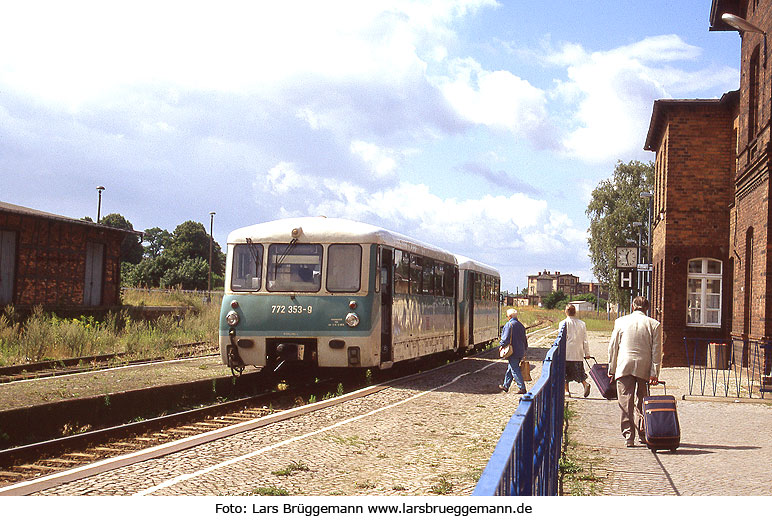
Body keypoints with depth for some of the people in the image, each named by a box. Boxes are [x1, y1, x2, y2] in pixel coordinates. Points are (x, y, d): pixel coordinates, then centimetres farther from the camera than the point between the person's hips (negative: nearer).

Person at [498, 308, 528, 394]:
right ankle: (506, 386, 25)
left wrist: (501, 345, -3)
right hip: (520, 351, 9)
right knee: (510, 368, 18)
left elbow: (506, 337, -18)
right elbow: (524, 338, 19)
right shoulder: (520, 325, 13)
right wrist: (524, 349, 25)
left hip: (513, 352, -9)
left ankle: (522, 388, -6)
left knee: (515, 370, -4)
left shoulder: (509, 324, -13)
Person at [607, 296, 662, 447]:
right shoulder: (654, 324, 2)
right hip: (644, 368, 1)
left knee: (626, 403, 1)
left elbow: (613, 347, 6)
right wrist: (654, 373, 1)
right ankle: (643, 434, 15)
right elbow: (656, 351, -1)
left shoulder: (620, 321, 3)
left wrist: (611, 369, 13)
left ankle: (628, 436, -3)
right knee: (641, 402, 13)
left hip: (624, 367, -1)